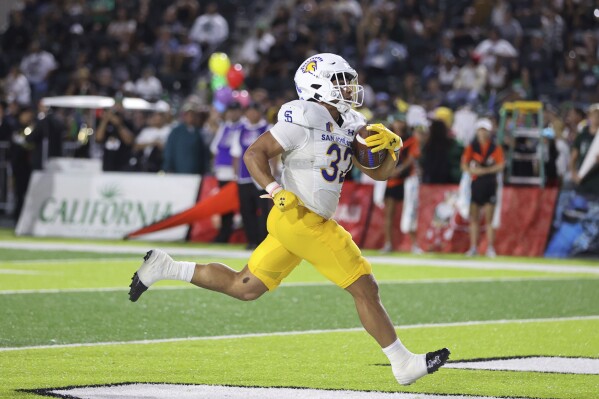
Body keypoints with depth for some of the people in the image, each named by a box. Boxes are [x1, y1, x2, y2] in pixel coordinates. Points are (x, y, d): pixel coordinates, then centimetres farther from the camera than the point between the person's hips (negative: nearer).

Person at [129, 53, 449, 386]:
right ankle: (403, 364, 5)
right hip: (301, 220, -9)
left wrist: (389, 146, -5)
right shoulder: (305, 120, -14)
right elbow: (255, 153, -13)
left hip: (304, 221, 9)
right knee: (365, 288, -4)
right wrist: (277, 192, -25)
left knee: (244, 288, 14)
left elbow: (379, 172, 15)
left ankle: (164, 267, 18)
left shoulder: (349, 125, 12)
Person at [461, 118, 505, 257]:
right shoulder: (471, 148, 8)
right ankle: (473, 247, 4)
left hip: (490, 184, -1)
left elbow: (501, 165, -4)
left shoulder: (496, 148, 5)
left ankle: (490, 248, 0)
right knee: (474, 218, 0)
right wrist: (473, 170, -17)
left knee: (489, 219, -2)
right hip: (476, 182, 1)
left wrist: (485, 170, -16)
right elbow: (464, 165, 2)